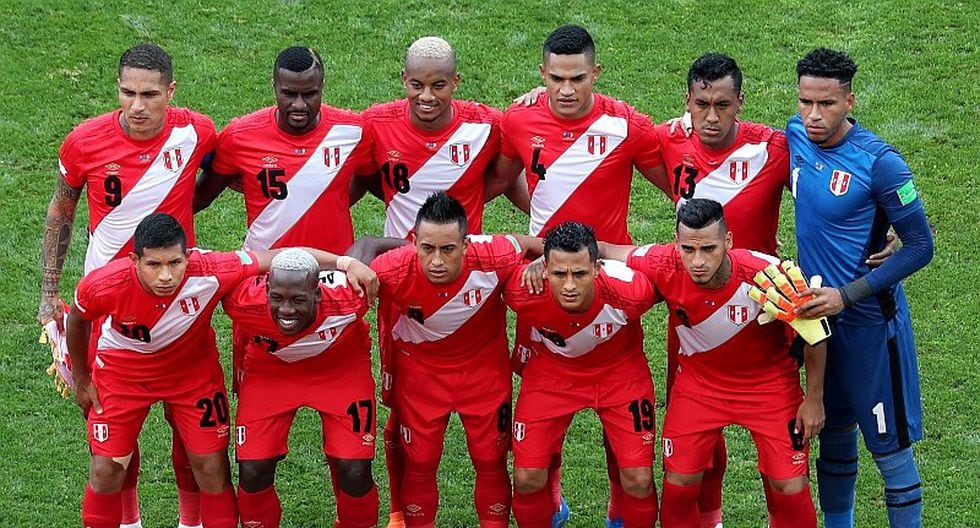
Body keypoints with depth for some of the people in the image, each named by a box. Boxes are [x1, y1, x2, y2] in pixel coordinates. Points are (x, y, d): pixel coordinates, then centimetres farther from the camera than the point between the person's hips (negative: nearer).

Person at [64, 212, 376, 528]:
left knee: (213, 471, 1)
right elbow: (77, 321, -8)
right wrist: (80, 380, 5)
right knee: (106, 472, -2)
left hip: (192, 370, 0)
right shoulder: (104, 286, -32)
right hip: (121, 372, 0)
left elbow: (283, 258, -27)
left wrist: (346, 262, -34)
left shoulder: (209, 274, -36)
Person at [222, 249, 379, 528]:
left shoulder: (347, 298, -37)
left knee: (354, 474, -9)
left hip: (341, 368, -1)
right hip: (270, 369, 1)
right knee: (252, 473, -8)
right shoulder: (245, 302, -35)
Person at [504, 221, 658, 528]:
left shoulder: (629, 292, -35)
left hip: (619, 373, 0)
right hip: (551, 373, 1)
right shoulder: (524, 292, -34)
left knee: (638, 480, -7)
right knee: (527, 478, -6)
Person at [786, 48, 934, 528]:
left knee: (890, 446, 0)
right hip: (818, 310, 6)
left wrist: (847, 295, -20)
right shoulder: (796, 135, -3)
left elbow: (920, 247, -16)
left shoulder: (879, 162, -21)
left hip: (870, 320, -6)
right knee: (834, 434, 18)